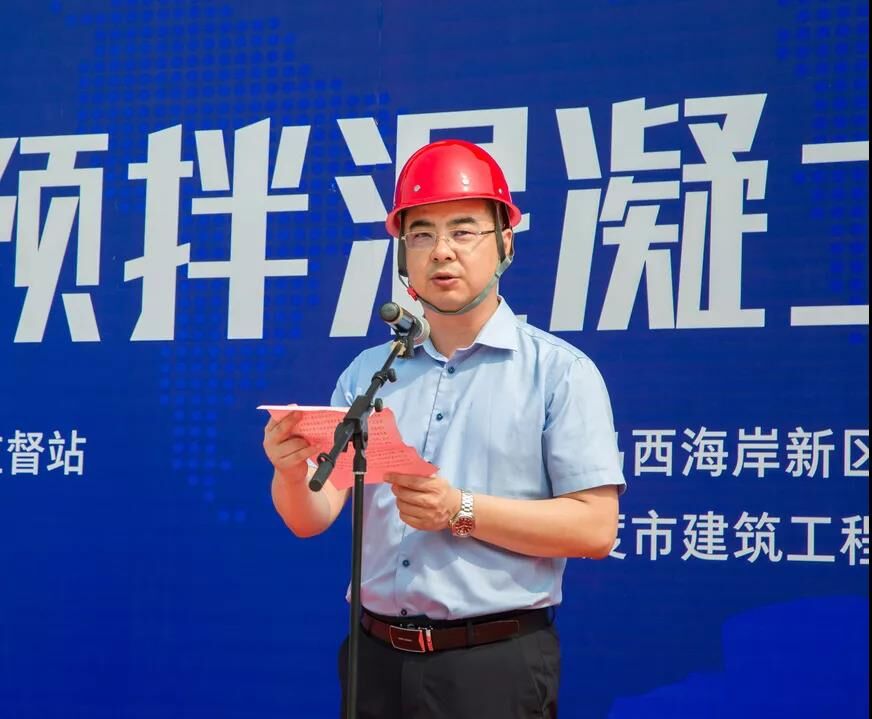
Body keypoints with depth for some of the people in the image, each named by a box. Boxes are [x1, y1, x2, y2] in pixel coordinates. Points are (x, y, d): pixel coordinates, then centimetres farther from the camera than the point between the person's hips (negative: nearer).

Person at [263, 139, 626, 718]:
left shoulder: (560, 371, -4)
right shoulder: (368, 373, 10)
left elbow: (595, 528, -10)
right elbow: (312, 518, 5)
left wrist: (462, 511, -17)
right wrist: (292, 471, -16)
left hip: (496, 663, -4)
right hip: (378, 659, 4)